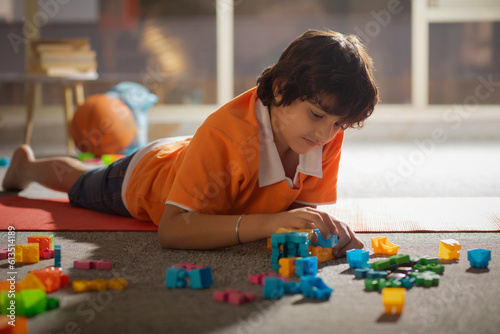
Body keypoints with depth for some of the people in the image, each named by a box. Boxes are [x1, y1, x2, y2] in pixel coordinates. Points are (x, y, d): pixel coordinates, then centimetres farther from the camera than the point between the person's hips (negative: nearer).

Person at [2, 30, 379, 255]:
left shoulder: (329, 133, -33)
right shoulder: (225, 132, -50)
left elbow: (303, 202, -22)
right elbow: (171, 229, -55)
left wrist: (323, 224, -46)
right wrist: (269, 222, -64)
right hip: (143, 178, -4)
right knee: (79, 183, 30)